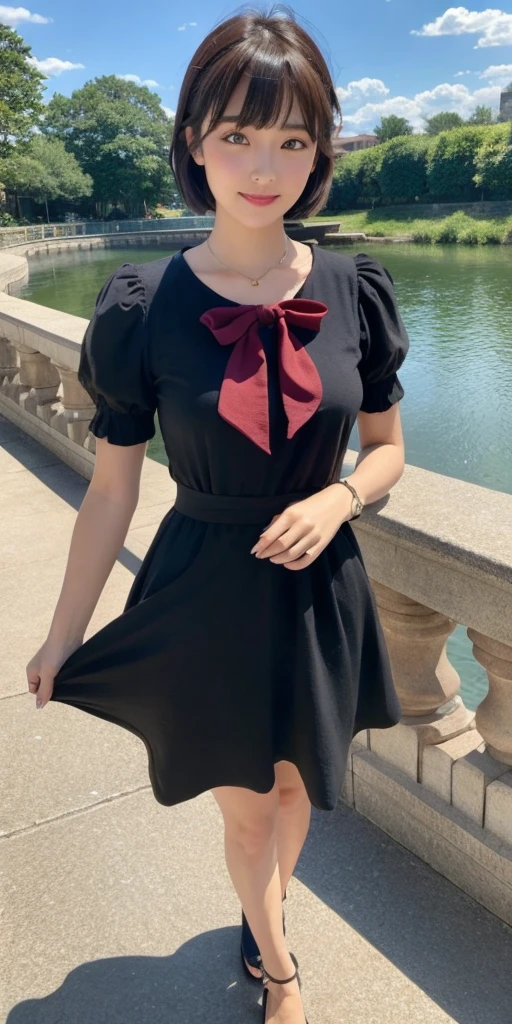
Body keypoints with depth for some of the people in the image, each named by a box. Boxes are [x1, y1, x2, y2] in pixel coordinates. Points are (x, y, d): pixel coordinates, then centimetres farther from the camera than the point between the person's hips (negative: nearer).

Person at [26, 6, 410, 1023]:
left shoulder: (355, 290, -8)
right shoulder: (141, 306, -15)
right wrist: (61, 637, -1)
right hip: (203, 594, -2)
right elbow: (111, 490, -7)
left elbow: (388, 448, 4)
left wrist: (337, 499, -18)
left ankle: (261, 920, 58)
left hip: (320, 590, 3)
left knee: (298, 786, 23)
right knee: (245, 805, 18)